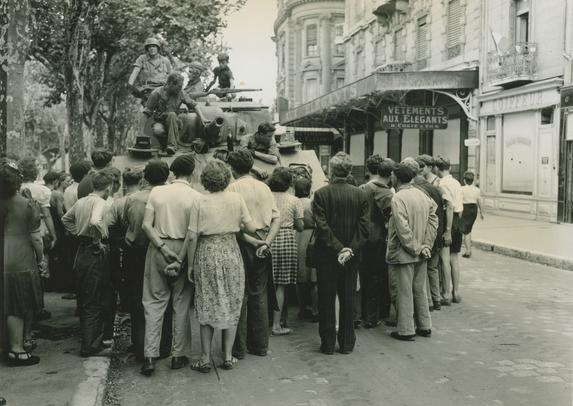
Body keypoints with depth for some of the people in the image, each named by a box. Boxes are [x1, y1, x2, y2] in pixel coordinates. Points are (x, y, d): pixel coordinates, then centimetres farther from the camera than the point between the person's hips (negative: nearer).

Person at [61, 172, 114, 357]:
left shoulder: (81, 202, 10)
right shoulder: (100, 203, -16)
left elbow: (65, 219, 23)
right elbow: (95, 222, -34)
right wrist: (98, 241, -20)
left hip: (82, 251, 8)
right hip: (96, 254, -8)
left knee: (84, 299, 18)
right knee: (94, 302, 0)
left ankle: (87, 339, 30)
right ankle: (89, 346, 4)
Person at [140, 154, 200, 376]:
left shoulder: (156, 192, 2)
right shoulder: (196, 196, -6)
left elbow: (146, 225, -5)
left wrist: (163, 248, -6)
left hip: (158, 248, 2)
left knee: (154, 302, 8)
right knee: (181, 304, 10)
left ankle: (150, 356, 4)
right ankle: (178, 355, 16)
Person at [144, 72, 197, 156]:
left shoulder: (181, 93, -2)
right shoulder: (157, 93, -10)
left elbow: (193, 106, 9)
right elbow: (147, 113, -6)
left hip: (173, 122, 2)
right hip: (159, 121, -2)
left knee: (172, 114, -36)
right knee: (157, 131, -40)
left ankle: (172, 145, -39)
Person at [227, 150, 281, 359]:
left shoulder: (233, 188, -8)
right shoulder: (264, 187, 8)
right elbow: (277, 218, 1)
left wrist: (252, 241, -11)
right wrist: (266, 242, -6)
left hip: (242, 245, -5)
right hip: (261, 245, 5)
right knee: (259, 295, 12)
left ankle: (239, 348, 7)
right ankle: (260, 345, 19)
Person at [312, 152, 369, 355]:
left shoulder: (321, 194, -10)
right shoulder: (360, 195, -1)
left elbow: (322, 226, -15)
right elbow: (364, 226, -6)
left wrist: (338, 248, -12)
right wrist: (350, 249, -8)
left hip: (327, 254, -3)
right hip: (352, 255, 3)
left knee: (326, 300, 7)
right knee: (348, 298, 12)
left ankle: (328, 343, 12)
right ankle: (347, 343, 18)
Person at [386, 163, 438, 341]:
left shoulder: (398, 198, -18)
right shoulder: (421, 194, 5)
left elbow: (403, 229, -23)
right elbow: (433, 218, 5)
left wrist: (415, 248, -13)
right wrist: (426, 245, 2)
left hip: (404, 253, -7)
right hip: (421, 254, 7)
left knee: (405, 292, 2)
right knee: (420, 290, 17)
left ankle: (406, 331, 10)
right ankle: (424, 327, 27)